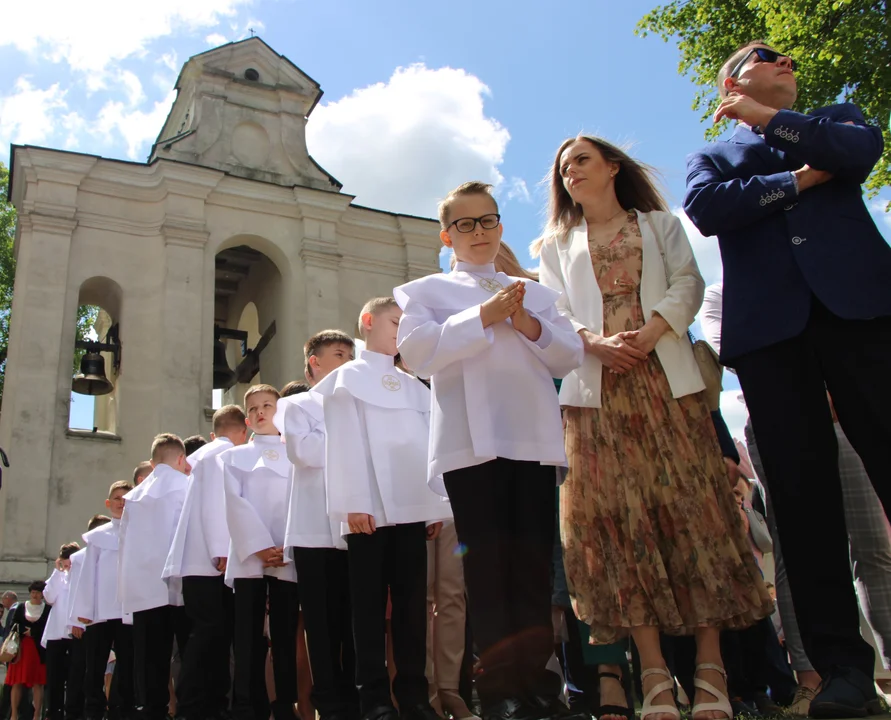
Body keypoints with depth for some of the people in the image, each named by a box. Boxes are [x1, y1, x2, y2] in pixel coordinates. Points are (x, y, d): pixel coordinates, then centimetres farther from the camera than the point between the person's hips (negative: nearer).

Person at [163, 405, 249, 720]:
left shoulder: (207, 454, 23)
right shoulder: (222, 454, -3)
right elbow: (214, 504, -14)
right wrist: (222, 552, -17)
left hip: (207, 563, 9)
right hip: (207, 561, -9)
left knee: (217, 632, 5)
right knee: (210, 630, -10)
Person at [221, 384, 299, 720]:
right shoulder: (234, 456, 17)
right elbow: (235, 503, 3)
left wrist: (286, 547, -11)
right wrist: (260, 546, -11)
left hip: (288, 557, 0)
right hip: (249, 556, 0)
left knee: (285, 638, 0)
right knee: (249, 640, -4)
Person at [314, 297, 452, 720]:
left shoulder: (414, 386, 22)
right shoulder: (348, 378, 9)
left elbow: (429, 444, 15)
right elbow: (345, 442, -3)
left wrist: (437, 505, 7)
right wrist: (354, 503, -13)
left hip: (412, 508, 4)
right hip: (370, 510, -4)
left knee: (411, 604, 4)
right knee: (370, 605, -1)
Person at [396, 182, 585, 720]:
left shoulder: (536, 292, 23)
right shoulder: (424, 291, 15)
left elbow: (570, 356, 12)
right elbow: (418, 351, -4)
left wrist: (528, 325, -5)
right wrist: (484, 317, -8)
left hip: (535, 440, 3)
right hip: (471, 442, -2)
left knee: (534, 563, 1)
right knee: (487, 565, -4)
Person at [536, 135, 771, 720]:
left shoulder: (660, 225, 19)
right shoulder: (557, 245, 22)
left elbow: (687, 283, 5)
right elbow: (555, 313, 9)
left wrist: (652, 332, -14)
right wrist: (596, 343, -12)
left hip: (664, 377, -1)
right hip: (599, 386, 1)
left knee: (688, 503, -8)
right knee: (618, 515, -8)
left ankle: (711, 670, -6)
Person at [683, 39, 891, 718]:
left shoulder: (833, 119, 27)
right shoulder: (711, 156, 25)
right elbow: (705, 207, 1)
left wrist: (767, 118, 5)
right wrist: (797, 181, 2)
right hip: (769, 322, 0)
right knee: (801, 488, -5)